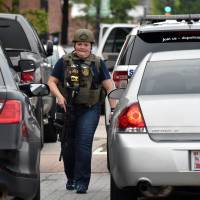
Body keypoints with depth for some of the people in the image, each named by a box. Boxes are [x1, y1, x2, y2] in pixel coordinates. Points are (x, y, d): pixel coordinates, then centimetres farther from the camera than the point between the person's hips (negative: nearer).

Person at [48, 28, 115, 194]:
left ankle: (82, 182, -12)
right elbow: (52, 82, 7)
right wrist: (59, 96, -12)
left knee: (84, 144, -14)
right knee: (68, 146, 8)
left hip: (89, 110, -2)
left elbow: (109, 87, 4)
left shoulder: (98, 63, 6)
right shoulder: (64, 62, 8)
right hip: (67, 108, 2)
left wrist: (113, 108, -5)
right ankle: (71, 178, 26)